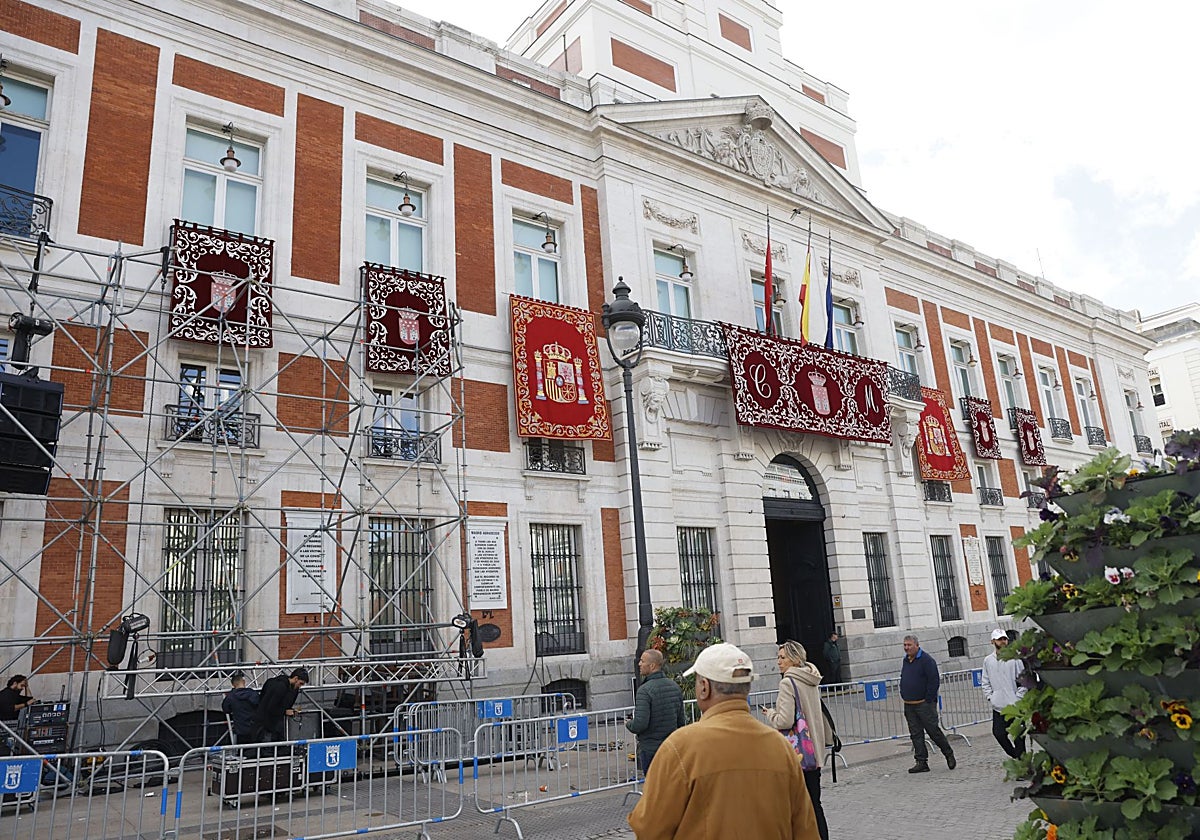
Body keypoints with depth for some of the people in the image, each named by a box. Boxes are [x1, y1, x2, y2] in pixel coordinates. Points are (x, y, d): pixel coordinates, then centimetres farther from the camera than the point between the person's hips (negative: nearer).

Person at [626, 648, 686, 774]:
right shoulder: (675, 686, 4)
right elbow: (681, 721, 9)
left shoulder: (645, 690, -19)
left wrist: (628, 724, -3)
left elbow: (640, 724, -24)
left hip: (650, 749, -6)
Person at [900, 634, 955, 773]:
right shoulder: (906, 660, 12)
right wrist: (905, 697, 13)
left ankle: (949, 754, 21)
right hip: (909, 706, 7)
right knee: (915, 734, 6)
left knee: (933, 731, 0)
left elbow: (934, 681, -15)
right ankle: (921, 763, 10)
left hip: (924, 704, -7)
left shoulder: (926, 660, -11)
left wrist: (928, 700, -15)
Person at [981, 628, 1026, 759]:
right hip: (997, 706, 4)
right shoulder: (988, 660, 6)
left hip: (1015, 705, -4)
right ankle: (1017, 756, 20)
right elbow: (985, 682, 14)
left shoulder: (1014, 658, -6)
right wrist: (990, 697, 3)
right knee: (998, 733, 2)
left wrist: (1018, 697, -8)